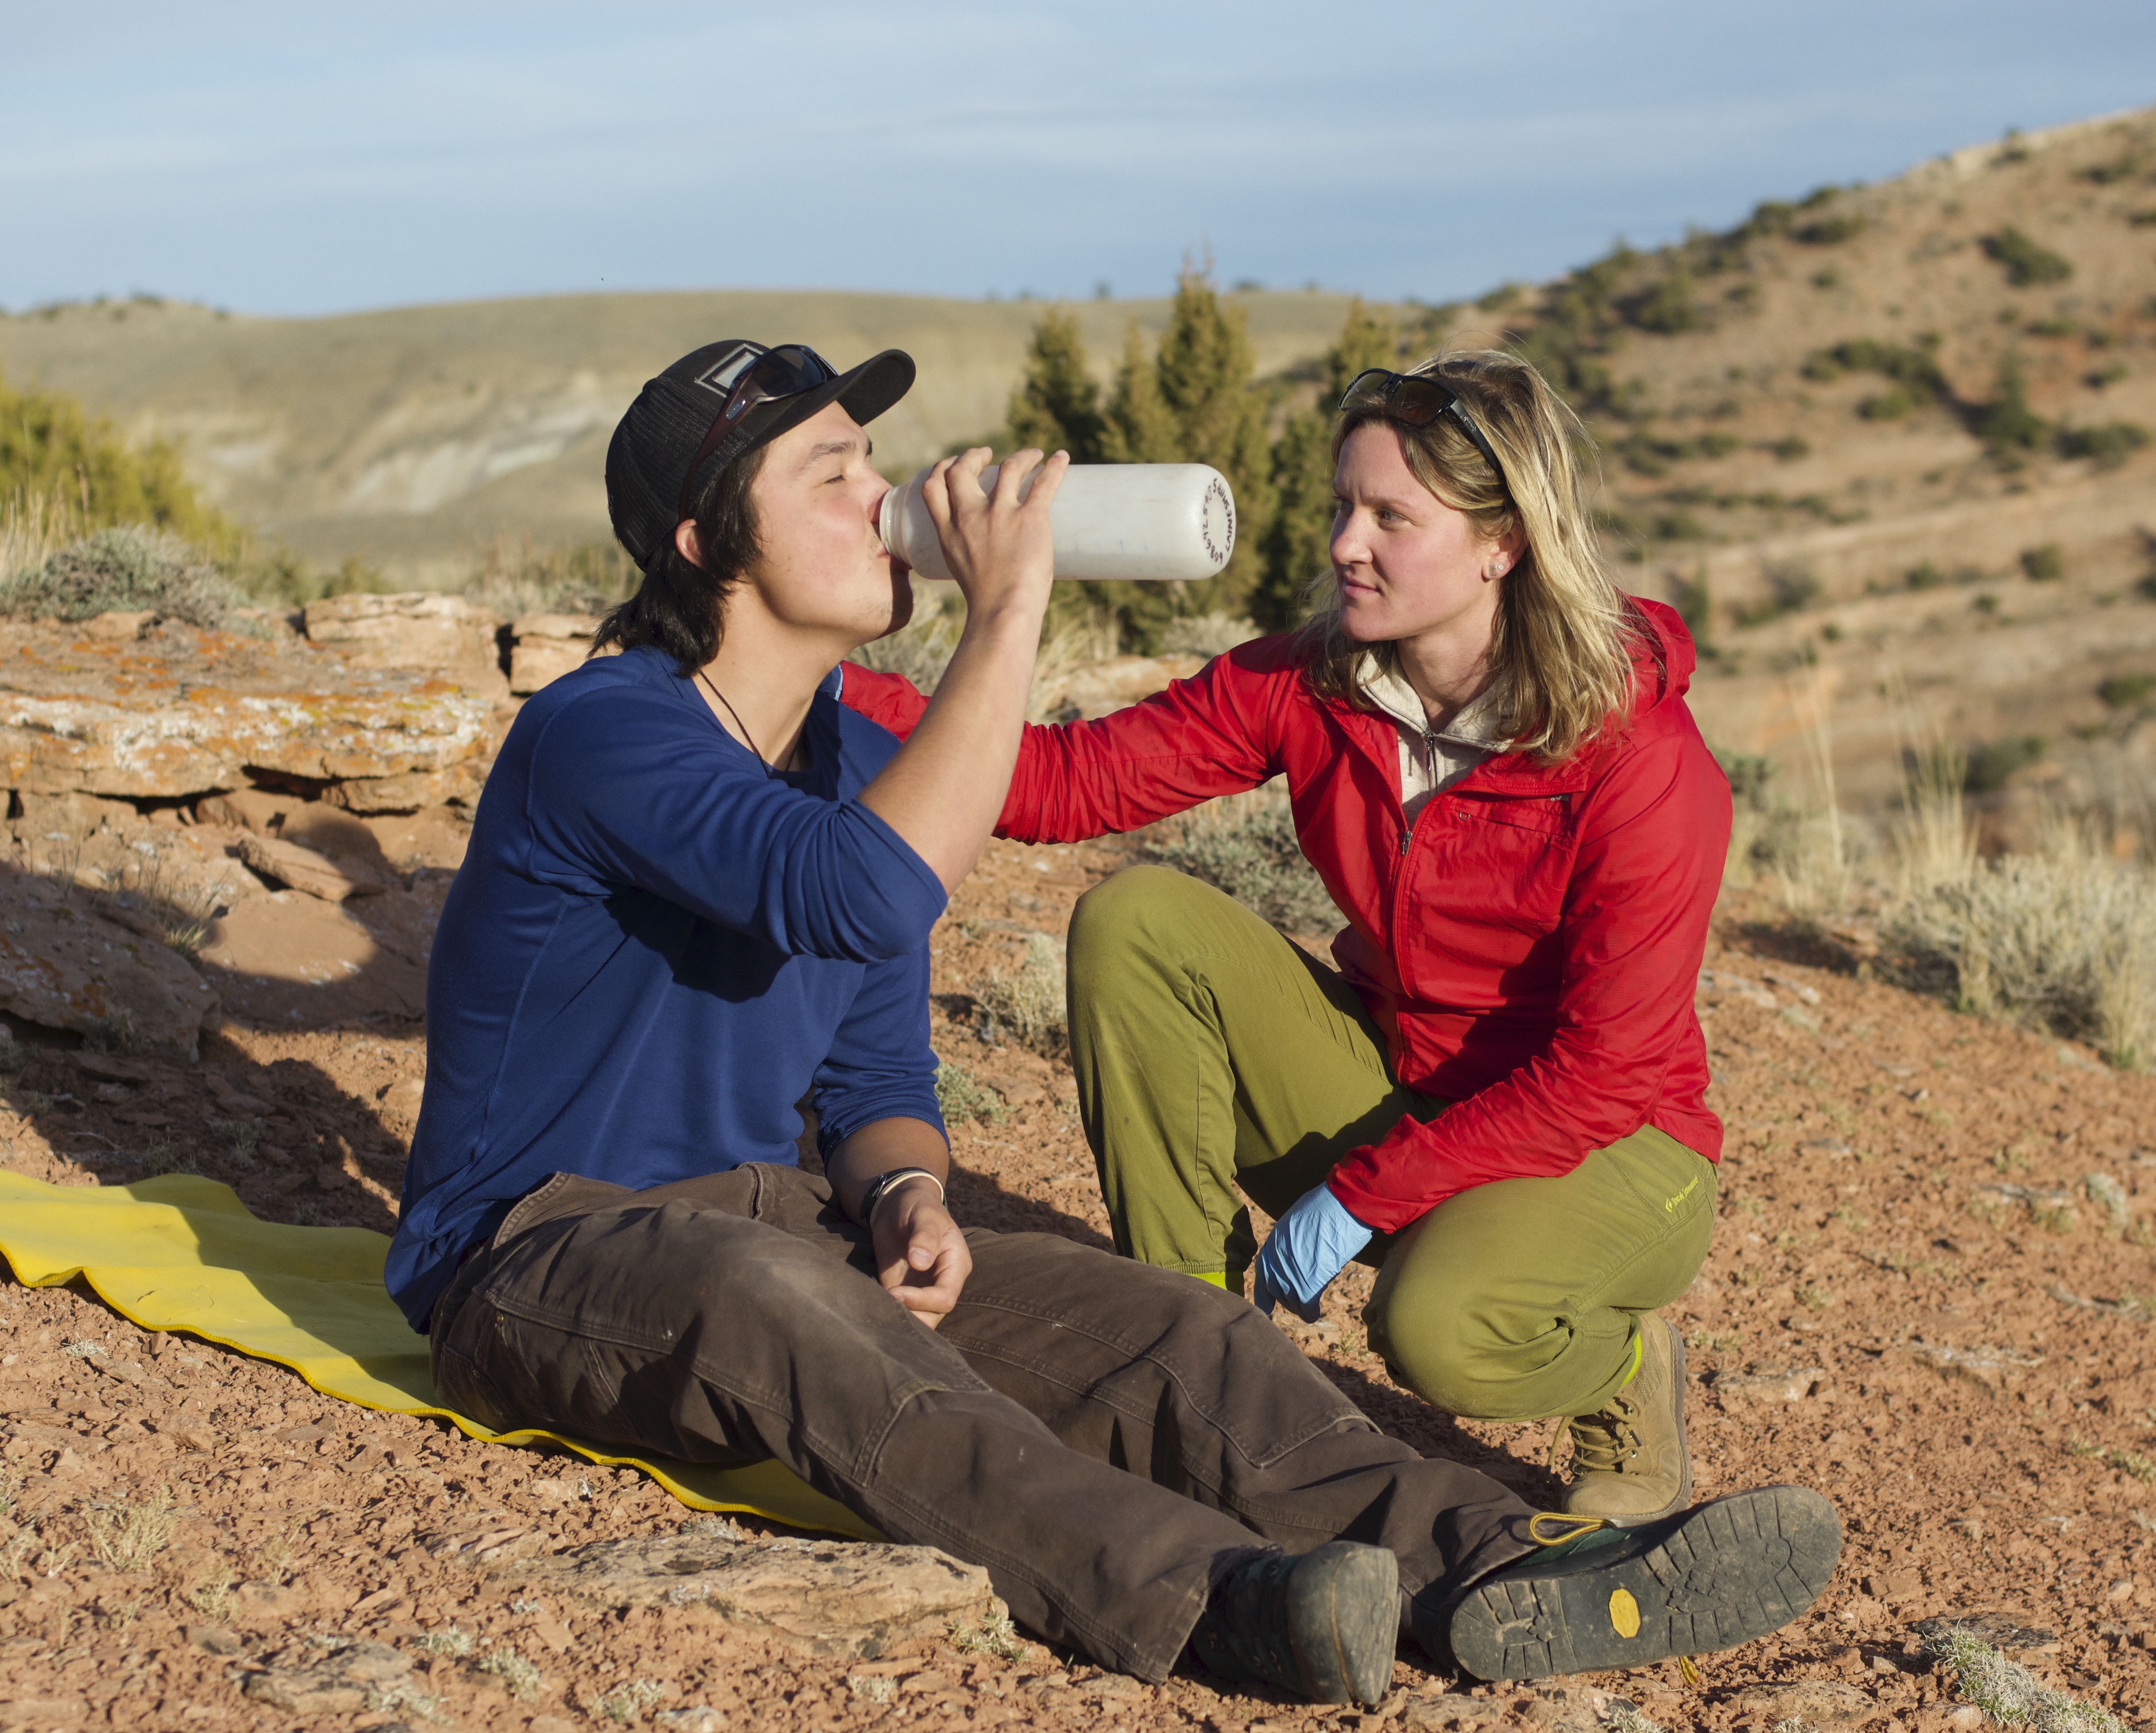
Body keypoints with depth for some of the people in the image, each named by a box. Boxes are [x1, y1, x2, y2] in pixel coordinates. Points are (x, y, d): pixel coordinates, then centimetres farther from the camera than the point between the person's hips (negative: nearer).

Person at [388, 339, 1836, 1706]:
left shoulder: (861, 757, 9)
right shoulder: (601, 733, -18)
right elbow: (862, 896, -36)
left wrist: (906, 1199, -10)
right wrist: (1008, 614, -28)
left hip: (762, 1217, 7)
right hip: (543, 1256, -7)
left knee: (1148, 1323, -15)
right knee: (768, 1293, -41)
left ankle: (1499, 1571, -34)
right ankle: (1215, 1602, -57)